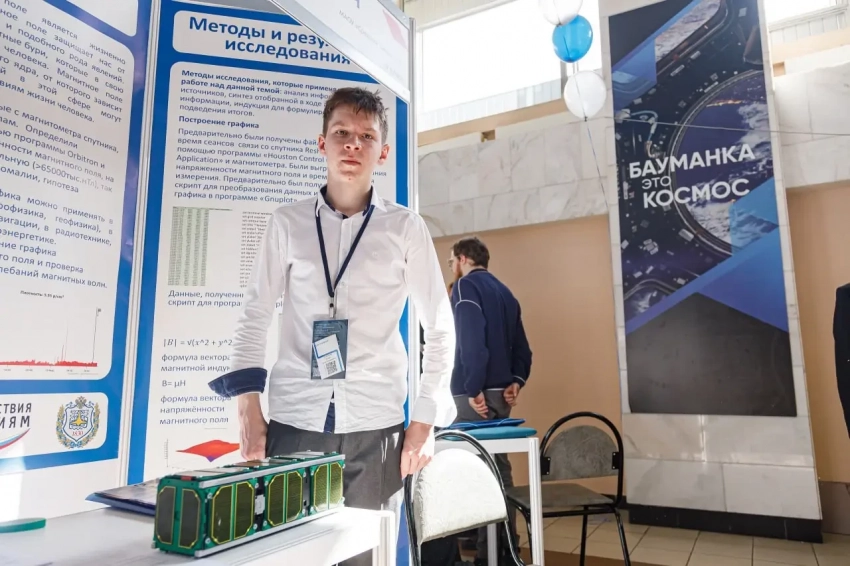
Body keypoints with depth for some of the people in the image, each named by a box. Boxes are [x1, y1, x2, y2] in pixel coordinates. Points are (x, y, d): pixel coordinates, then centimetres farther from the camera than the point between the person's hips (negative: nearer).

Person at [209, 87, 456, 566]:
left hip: (375, 425, 0)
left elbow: (440, 329, 5)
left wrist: (425, 422, 0)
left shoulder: (405, 227, 3)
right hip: (293, 421, 1)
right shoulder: (288, 222, 6)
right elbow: (254, 318, 8)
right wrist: (249, 411, 0)